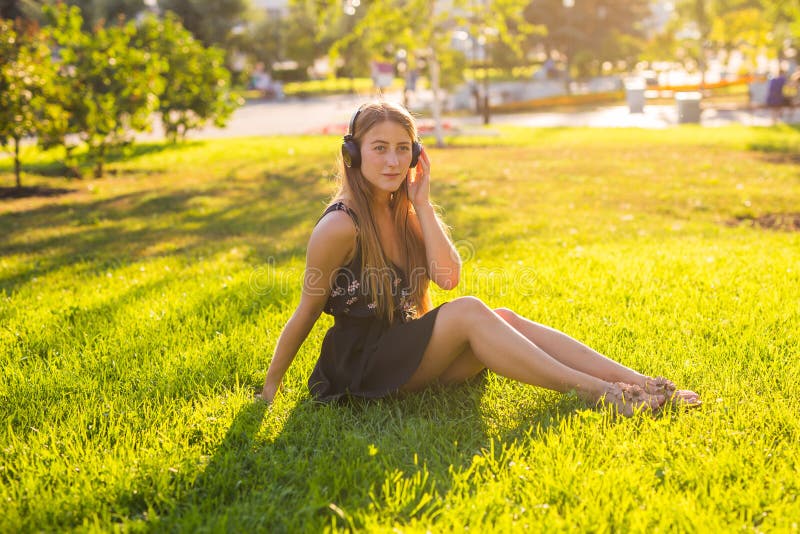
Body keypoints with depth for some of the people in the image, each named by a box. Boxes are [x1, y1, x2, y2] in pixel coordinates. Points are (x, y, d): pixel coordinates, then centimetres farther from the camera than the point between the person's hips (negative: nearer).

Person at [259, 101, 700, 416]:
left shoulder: (403, 213, 7)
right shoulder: (341, 226, -15)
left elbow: (448, 276, -7)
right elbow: (306, 314, -9)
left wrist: (422, 203, -9)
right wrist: (269, 388, -4)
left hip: (405, 351, 7)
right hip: (359, 368, -6)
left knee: (501, 318, -15)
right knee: (467, 312, -27)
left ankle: (640, 383, -20)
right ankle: (594, 392, -31)